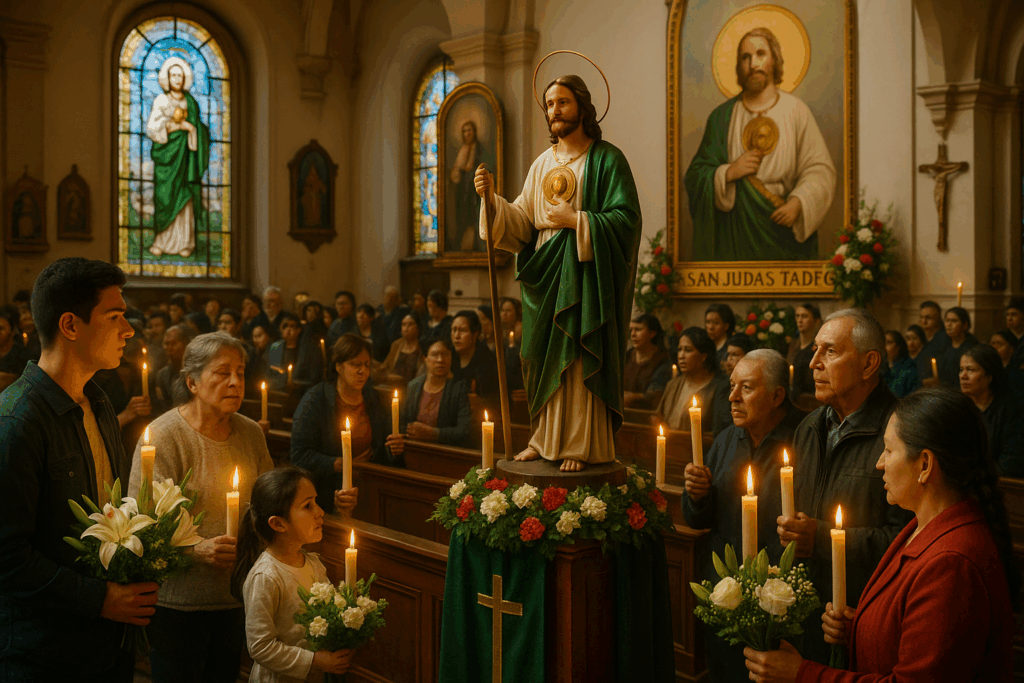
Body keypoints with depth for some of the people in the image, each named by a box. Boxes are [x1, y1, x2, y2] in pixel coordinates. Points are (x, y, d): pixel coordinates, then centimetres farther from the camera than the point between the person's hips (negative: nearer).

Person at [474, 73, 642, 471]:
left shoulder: (607, 159, -3)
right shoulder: (542, 164, 14)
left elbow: (626, 219, -10)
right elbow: (523, 223, 7)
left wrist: (575, 221, -17)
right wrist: (493, 200, -9)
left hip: (586, 274, -5)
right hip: (546, 275, 6)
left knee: (580, 359, -5)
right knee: (544, 359, 7)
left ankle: (581, 446, 2)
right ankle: (546, 439, 17)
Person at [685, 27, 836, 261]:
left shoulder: (795, 111, 3)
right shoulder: (722, 117, 7)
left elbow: (820, 169, -1)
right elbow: (694, 177, 4)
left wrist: (798, 202, -17)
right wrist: (728, 173, -14)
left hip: (782, 231, 0)